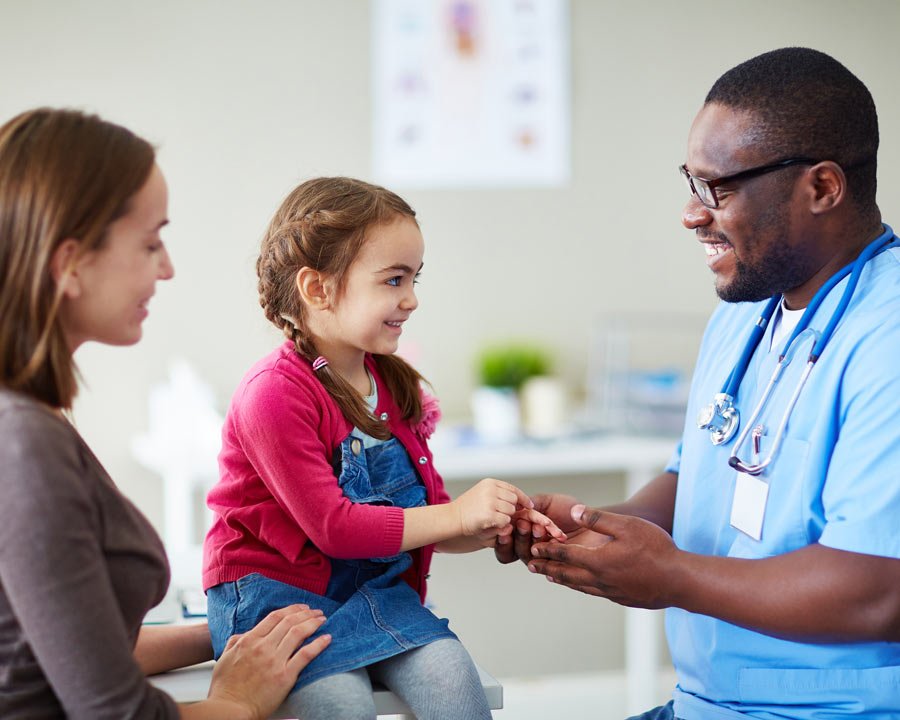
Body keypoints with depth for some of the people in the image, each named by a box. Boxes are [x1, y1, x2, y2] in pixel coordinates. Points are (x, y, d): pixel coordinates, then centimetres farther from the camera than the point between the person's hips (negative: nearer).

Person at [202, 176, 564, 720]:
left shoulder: (393, 384, 10)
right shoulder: (275, 393, -15)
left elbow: (425, 517, 14)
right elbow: (332, 526, -20)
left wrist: (494, 528, -7)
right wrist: (456, 515, -20)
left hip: (374, 589, 6)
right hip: (276, 589, -6)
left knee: (450, 673, -20)